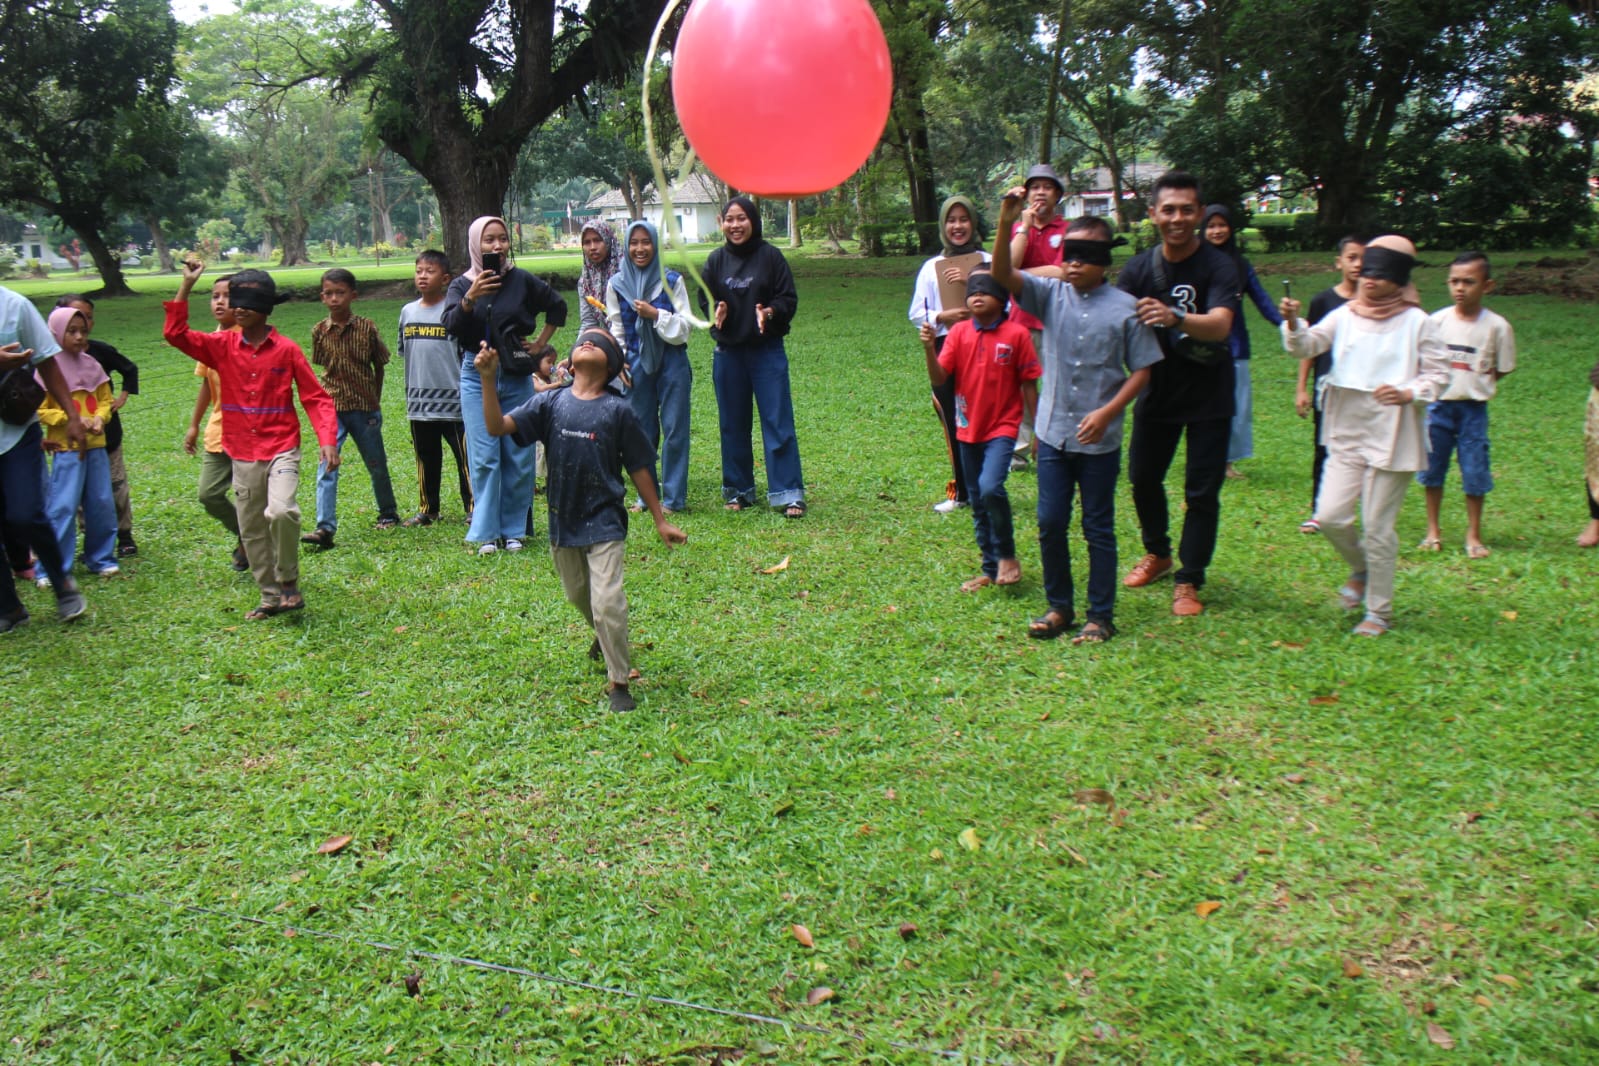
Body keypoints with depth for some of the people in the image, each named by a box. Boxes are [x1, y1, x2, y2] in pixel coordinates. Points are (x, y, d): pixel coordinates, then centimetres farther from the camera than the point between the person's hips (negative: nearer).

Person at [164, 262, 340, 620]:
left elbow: (316, 397, -4)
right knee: (251, 529, 10)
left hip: (281, 449, -4)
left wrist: (327, 439, -16)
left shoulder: (287, 350, -4)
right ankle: (271, 596, 24)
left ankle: (289, 584, -4)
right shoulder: (223, 346, 3)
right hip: (242, 455, 4)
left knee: (281, 512, -26)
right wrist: (186, 287, -8)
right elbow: (175, 334, -4)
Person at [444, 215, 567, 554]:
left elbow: (558, 306, 16)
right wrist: (470, 298, -28)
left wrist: (541, 342, 10)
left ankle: (514, 530, 15)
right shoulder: (462, 285, 1)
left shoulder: (522, 281, 1)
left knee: (519, 456, 3)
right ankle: (487, 532, 5)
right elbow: (450, 325, -14)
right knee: (484, 457, -3)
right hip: (477, 376, 0)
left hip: (516, 376, 1)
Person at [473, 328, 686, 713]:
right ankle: (606, 637, 52)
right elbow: (497, 426, -11)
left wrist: (660, 520, 2)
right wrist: (488, 378, -25)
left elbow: (639, 468, -1)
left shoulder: (618, 410, -7)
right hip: (562, 521, 4)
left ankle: (619, 682, 4)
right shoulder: (550, 402, -2)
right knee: (578, 595, 22)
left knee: (607, 602, -11)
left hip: (604, 522, -4)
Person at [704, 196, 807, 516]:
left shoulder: (770, 256, -2)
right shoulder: (716, 260, 6)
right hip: (728, 353, 3)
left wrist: (770, 313, -22)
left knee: (778, 423, -4)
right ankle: (738, 490, 20)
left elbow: (789, 299, -3)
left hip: (767, 350, -3)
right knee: (732, 425, 9)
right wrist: (715, 313, -13)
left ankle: (789, 495, -1)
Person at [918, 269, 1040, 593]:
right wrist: (929, 348, -26)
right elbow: (938, 379, -9)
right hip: (968, 429, 4)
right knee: (978, 504, 11)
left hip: (1002, 426, -4)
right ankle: (991, 569, 25)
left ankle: (1007, 556, -2)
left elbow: (1029, 384, -2)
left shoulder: (1016, 334, -8)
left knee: (991, 488, -24)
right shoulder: (959, 332, -1)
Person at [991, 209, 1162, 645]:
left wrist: (1107, 412, -14)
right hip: (1053, 433, 3)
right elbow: (1003, 275, -13)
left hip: (1100, 440, -3)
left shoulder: (1125, 308, -5)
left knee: (1098, 529, 7)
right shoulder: (1051, 295, 1)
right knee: (1050, 523, 7)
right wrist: (1005, 225, -29)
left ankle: (1100, 616, 18)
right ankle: (1059, 607, 23)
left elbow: (1142, 369, -3)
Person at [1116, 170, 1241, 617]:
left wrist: (1176, 318, -51)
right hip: (1158, 391, 4)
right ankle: (1158, 553, 38)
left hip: (1209, 397, -4)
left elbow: (1220, 325, -32)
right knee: (1142, 477, 13)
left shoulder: (1219, 267, -16)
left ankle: (1188, 581, 13)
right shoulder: (1139, 268, -3)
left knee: (1202, 492, 0)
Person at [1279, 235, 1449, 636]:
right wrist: (1294, 324, -29)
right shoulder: (1346, 315, 4)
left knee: (1378, 526, 1)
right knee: (1330, 517, -2)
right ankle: (1360, 569, 30)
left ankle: (1379, 611, 16)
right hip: (1347, 435, 4)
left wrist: (1409, 394, -20)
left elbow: (1439, 374, -1)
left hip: (1392, 439, -4)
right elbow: (1309, 345, -9)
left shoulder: (1417, 322, -4)